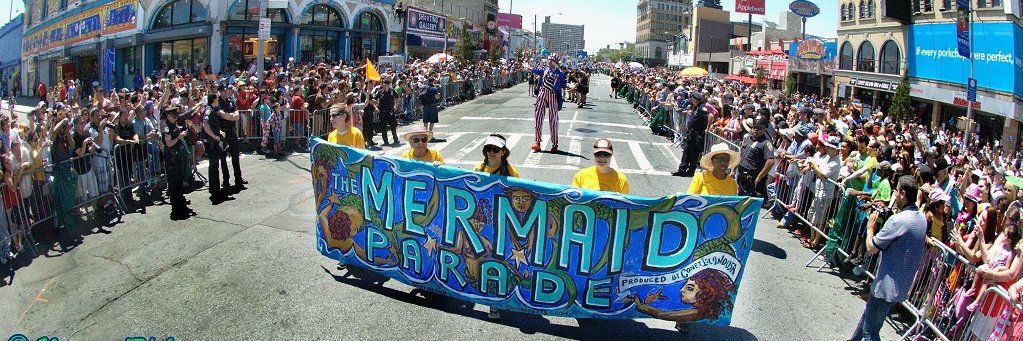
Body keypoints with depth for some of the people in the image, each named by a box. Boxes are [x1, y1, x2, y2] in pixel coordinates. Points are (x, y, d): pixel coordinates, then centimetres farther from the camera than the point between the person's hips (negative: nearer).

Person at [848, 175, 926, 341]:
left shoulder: (897, 220, -25)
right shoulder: (922, 219, 4)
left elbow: (871, 248, -19)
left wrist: (871, 228, -2)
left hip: (887, 286, -10)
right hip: (903, 285, 10)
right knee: (867, 314, 27)